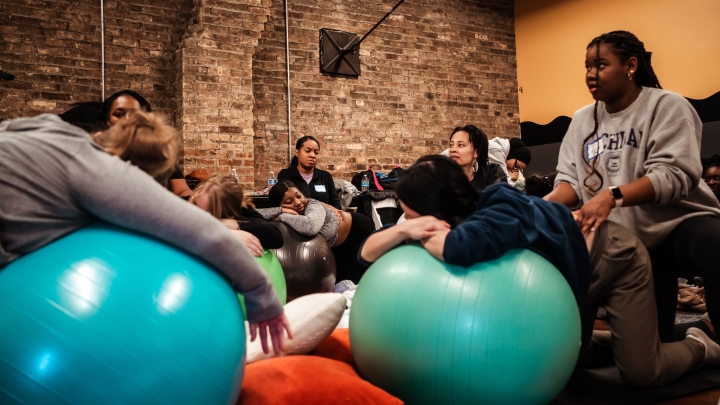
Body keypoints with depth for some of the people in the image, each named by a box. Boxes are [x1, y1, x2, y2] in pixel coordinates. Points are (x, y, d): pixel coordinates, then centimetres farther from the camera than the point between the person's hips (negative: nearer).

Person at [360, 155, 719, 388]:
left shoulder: (499, 212, -41)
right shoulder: (456, 218, -19)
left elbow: (461, 247, -65)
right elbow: (367, 252, -20)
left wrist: (422, 234, -42)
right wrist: (403, 231, -42)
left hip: (612, 258, -7)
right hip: (571, 275, 7)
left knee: (642, 372, -11)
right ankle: (618, 336, 39)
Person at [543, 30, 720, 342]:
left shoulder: (666, 106, -9)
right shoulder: (581, 121, 6)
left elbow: (674, 174, -22)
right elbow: (571, 180, 1)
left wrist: (612, 196, -37)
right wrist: (543, 204, -21)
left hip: (681, 219, -4)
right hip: (631, 237, 4)